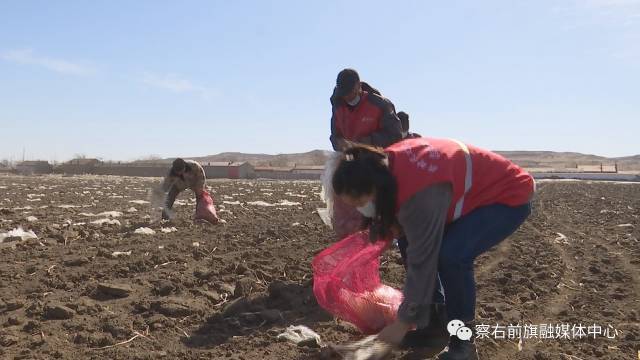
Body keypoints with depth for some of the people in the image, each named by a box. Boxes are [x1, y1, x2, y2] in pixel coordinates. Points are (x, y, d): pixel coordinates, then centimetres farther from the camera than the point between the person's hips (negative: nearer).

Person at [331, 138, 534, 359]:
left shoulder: (421, 194, -38)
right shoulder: (388, 165, -12)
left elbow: (421, 261, -30)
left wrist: (404, 323, -20)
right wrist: (386, 226, -10)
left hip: (511, 195, -9)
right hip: (479, 190, 9)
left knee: (452, 255, -28)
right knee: (433, 249, -2)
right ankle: (429, 327, 11)